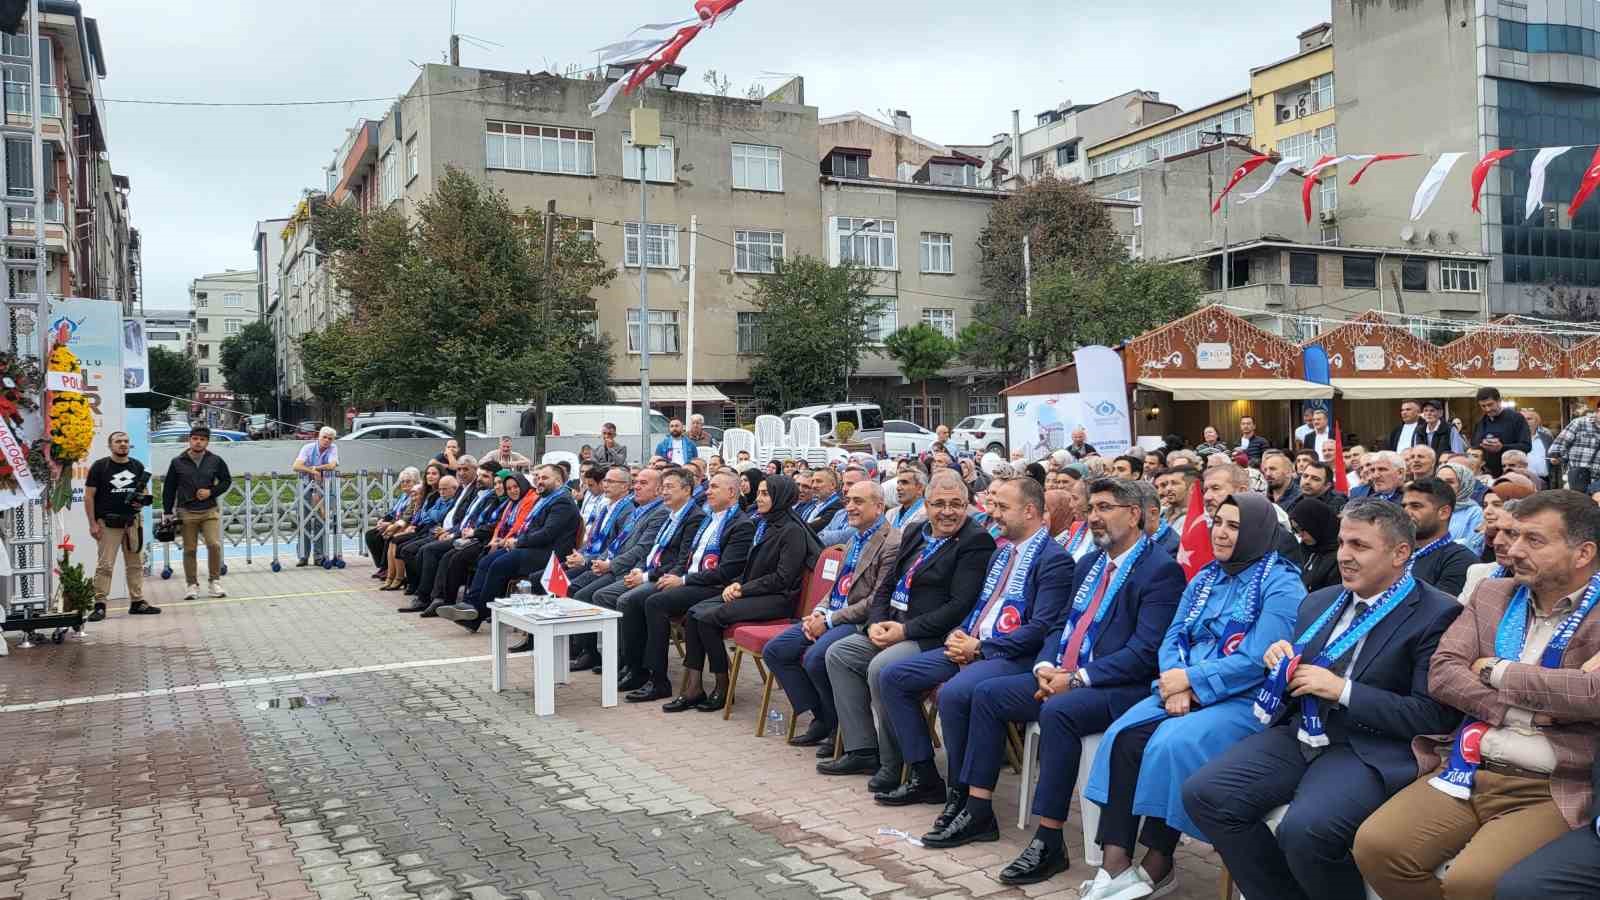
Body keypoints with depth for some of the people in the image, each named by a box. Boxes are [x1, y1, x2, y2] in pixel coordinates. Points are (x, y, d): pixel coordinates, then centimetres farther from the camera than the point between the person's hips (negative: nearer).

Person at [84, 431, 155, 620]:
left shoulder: (137, 466, 11)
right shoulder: (100, 466, -3)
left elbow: (144, 491, 22)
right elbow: (89, 496, -4)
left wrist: (141, 502, -2)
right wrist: (93, 524, -10)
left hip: (132, 522, 5)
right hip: (107, 523, -5)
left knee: (136, 564, 7)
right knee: (105, 565, -6)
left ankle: (137, 602, 14)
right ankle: (99, 605, -1)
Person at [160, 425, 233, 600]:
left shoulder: (215, 461, 2)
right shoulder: (177, 462, 1)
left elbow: (226, 481, 11)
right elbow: (169, 488, 6)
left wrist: (211, 492, -6)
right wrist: (167, 512, 4)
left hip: (209, 511, 0)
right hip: (186, 513, 0)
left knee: (214, 545, -11)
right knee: (189, 550, 5)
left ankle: (215, 582, 4)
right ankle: (192, 585, 16)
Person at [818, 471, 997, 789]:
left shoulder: (976, 542, -10)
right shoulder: (914, 535, 15)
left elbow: (960, 606, -19)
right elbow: (887, 586, 18)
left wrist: (906, 630, -19)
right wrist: (876, 623, -3)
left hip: (934, 639, -9)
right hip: (894, 629, 9)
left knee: (881, 667, -29)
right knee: (838, 653, 4)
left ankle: (893, 764, -12)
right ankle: (862, 750, 6)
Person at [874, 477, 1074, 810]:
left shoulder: (1054, 559, -9)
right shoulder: (1001, 553, 19)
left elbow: (1040, 628, -17)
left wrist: (980, 648, -16)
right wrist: (959, 635, 2)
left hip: (1013, 656, -9)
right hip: (970, 646, 9)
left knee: (953, 692, -35)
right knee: (892, 676, -1)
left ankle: (962, 793, -16)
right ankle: (924, 777, 5)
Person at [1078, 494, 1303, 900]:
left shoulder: (1282, 585, -6)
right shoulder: (1204, 579, 16)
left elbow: (1257, 659, -16)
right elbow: (1173, 638, 10)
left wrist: (1190, 679, -14)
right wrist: (1175, 685, -10)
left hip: (1245, 700, -6)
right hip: (1187, 691, 6)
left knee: (1170, 745, -30)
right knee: (1122, 736, -19)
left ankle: (1157, 866, -13)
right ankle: (1115, 864, -22)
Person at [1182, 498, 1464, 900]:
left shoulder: (1437, 614, -4)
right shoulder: (1319, 603, 17)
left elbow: (1434, 716, -11)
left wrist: (1342, 689, -16)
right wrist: (1283, 662, 0)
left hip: (1370, 748, -6)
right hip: (1299, 735, 7)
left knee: (1304, 829, -33)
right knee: (1203, 793, -14)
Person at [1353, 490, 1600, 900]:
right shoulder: (1492, 594, 13)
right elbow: (1442, 675, 3)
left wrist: (1499, 671, -8)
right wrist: (1522, 712, -10)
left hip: (1551, 791, -5)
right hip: (1466, 772, 5)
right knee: (1374, 845, -16)